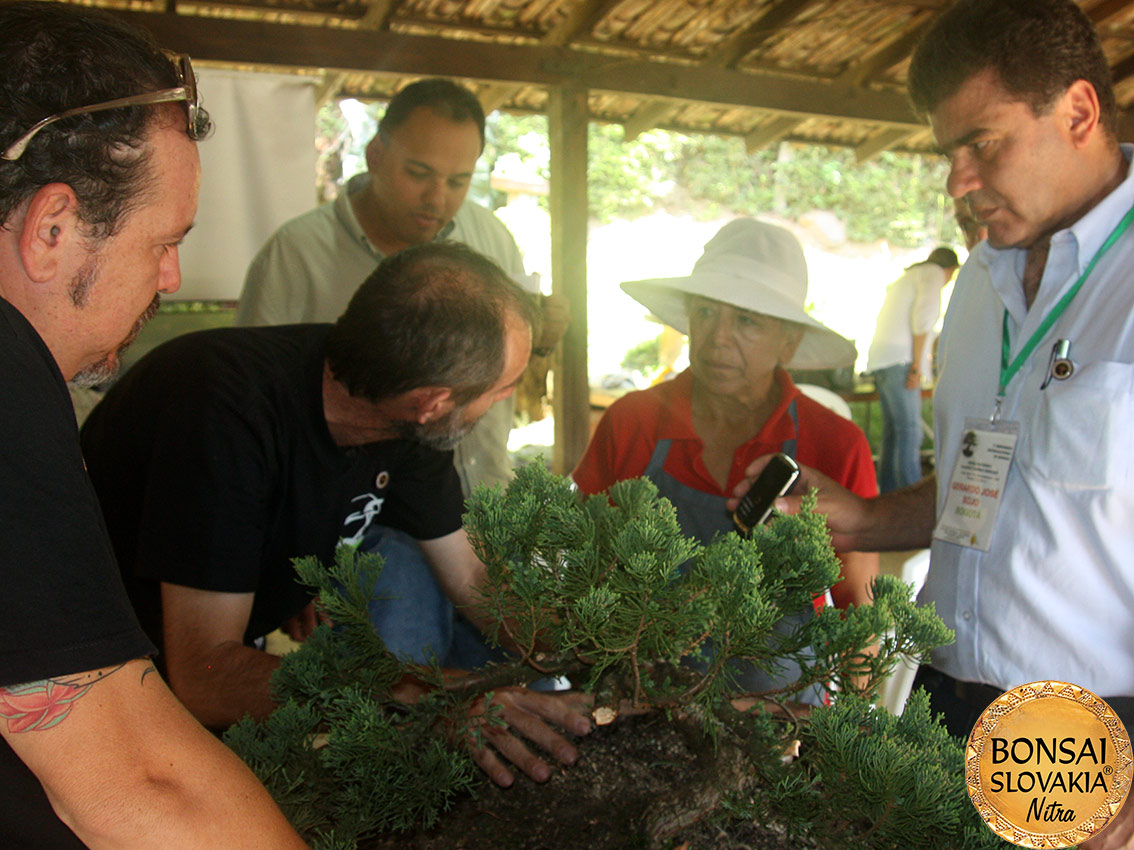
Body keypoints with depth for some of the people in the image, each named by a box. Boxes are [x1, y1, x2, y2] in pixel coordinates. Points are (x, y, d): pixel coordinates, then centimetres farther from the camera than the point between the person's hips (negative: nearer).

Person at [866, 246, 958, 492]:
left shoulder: (906, 277, 30)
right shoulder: (933, 273, 3)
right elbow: (924, 314, -14)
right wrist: (917, 364, -16)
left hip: (880, 360, 9)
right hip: (899, 360, -9)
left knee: (893, 433, 9)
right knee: (909, 431, -14)